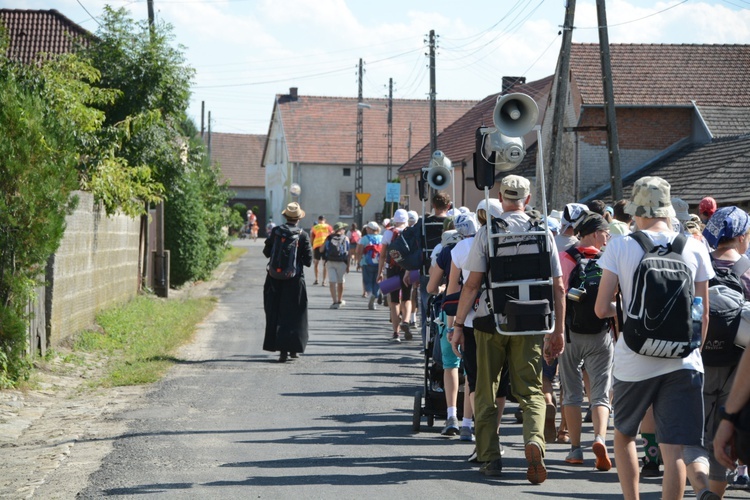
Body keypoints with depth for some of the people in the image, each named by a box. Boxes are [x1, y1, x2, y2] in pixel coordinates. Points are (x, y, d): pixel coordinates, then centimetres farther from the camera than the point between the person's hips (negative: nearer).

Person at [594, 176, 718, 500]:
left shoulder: (620, 247, -3)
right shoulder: (694, 249, 3)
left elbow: (601, 309, -5)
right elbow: (703, 316, 8)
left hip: (634, 360, -1)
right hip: (683, 361, 1)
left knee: (624, 434, 23)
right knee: (676, 449, -4)